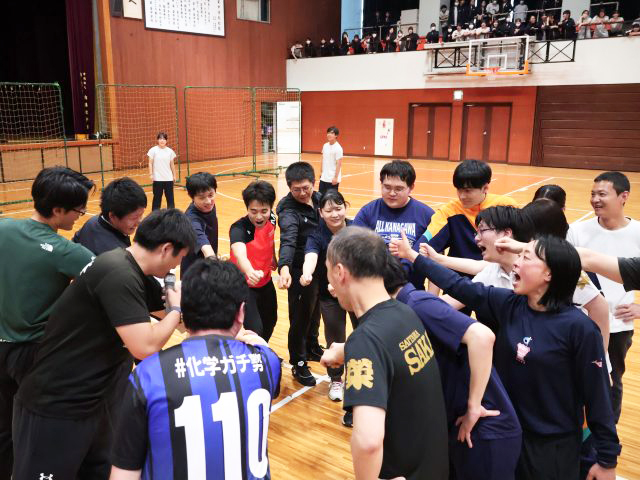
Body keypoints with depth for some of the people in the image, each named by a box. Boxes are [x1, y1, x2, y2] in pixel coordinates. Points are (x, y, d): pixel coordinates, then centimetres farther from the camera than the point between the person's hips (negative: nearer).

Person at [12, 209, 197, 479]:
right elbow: (145, 347, -30)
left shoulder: (130, 271, 4)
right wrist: (176, 309, -11)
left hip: (92, 402, 9)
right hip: (54, 409, -9)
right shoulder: (118, 274, -27)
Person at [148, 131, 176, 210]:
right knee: (157, 197, 4)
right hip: (157, 178, -2)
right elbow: (150, 163, -3)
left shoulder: (170, 151, 3)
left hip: (169, 178, 2)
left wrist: (174, 175, 9)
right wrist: (151, 174, -11)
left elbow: (172, 164, 9)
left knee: (170, 197, 6)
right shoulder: (153, 150, -4)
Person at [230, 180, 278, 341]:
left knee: (270, 322, 23)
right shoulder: (239, 228, -32)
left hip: (266, 282, 7)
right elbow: (239, 254, -53)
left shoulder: (271, 219, -13)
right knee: (255, 330, -19)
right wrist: (250, 272, -72)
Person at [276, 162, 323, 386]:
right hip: (299, 270, -7)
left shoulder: (318, 199, -1)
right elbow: (288, 240, -40)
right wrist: (284, 267, -56)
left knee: (315, 309, 23)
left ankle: (311, 347, 46)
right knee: (301, 317, 4)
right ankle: (298, 364, 21)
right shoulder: (289, 210, -24)